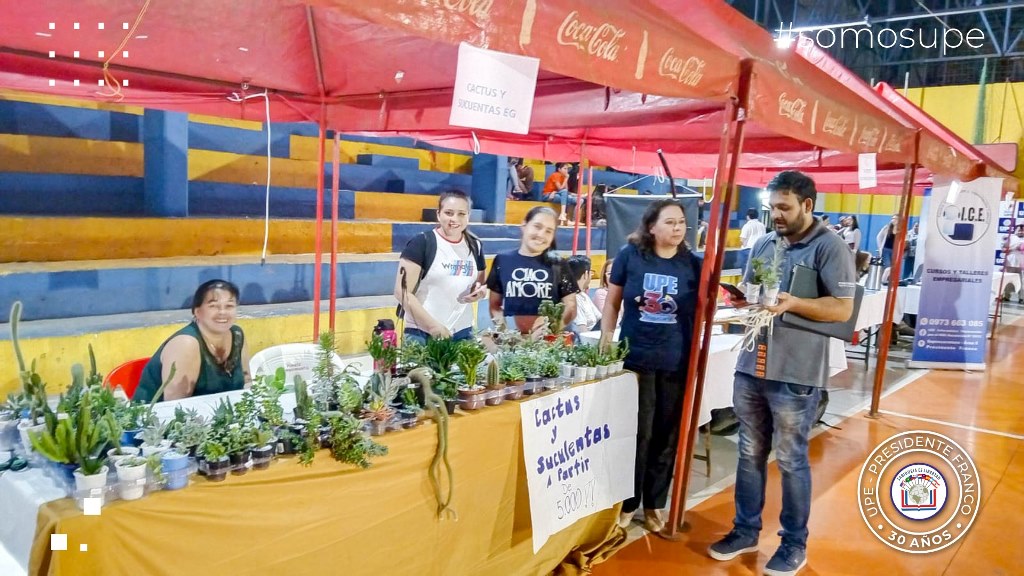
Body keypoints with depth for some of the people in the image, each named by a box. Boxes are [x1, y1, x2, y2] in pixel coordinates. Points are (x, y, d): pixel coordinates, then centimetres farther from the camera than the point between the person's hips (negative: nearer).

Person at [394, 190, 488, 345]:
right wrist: (432, 325, -16)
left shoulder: (474, 246, 9)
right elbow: (402, 292, -11)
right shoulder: (421, 243, -8)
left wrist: (479, 292, -1)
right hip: (421, 333, -5)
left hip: (462, 332, 5)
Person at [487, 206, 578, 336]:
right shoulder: (502, 261, 8)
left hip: (547, 337, 0)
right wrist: (502, 326, -6)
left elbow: (571, 307, 8)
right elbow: (495, 305, 12)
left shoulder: (557, 265, 7)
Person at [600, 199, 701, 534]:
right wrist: (605, 343, -1)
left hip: (677, 362, 2)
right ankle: (627, 503, 23)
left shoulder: (693, 264, 0)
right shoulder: (630, 256, -4)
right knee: (636, 433, 7)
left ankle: (655, 504, 27)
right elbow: (612, 302, 3)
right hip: (635, 358, -2)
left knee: (666, 435, 11)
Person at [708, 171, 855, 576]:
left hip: (795, 375, -6)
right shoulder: (763, 245, 12)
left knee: (791, 460, 7)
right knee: (750, 454, 15)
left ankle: (795, 543, 25)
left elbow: (842, 309, -11)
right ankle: (746, 530, 30)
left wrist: (792, 303, -24)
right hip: (750, 367, 6)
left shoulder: (830, 247, -7)